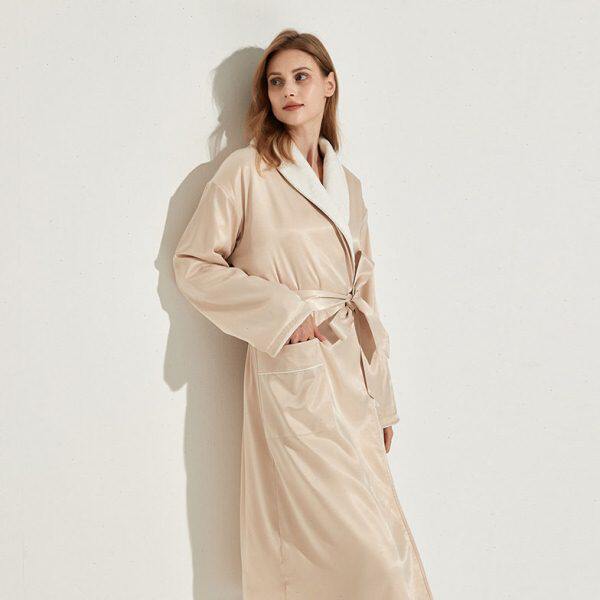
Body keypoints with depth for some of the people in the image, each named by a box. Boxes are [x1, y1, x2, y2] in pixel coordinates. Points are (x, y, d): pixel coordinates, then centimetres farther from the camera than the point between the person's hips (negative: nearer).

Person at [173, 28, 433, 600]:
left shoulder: (348, 184, 15)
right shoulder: (245, 171, -2)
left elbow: (363, 295, 16)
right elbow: (192, 263, -2)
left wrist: (380, 399, 14)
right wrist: (281, 312, -12)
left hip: (349, 368, 6)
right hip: (290, 374, -6)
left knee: (380, 537, 8)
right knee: (359, 543, -6)